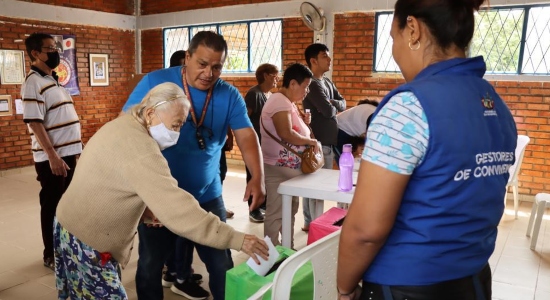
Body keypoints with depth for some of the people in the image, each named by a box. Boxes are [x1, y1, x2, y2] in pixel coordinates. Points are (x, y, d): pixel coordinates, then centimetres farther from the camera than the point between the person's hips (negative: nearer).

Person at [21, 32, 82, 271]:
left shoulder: (53, 80, 15)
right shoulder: (33, 83, -12)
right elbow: (34, 122, -19)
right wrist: (52, 155, -23)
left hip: (68, 153, 9)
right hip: (51, 157, -8)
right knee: (52, 206, 3)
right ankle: (51, 255, 17)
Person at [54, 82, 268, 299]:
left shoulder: (123, 125, 4)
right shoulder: (141, 151, -28)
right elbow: (178, 209, -35)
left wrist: (144, 209, -1)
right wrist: (237, 240, -34)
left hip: (76, 226, 10)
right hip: (86, 241, -10)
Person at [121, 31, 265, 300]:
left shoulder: (229, 95, -4)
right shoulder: (154, 82, -10)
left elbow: (246, 136, -12)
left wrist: (258, 177, -29)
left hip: (207, 196, 2)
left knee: (222, 264, 12)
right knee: (151, 265, 14)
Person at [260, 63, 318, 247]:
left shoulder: (288, 102, 14)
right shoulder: (280, 101, -18)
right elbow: (286, 133, -30)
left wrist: (303, 122, 4)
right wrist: (311, 141, -19)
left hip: (290, 167, 11)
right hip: (279, 169, -11)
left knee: (290, 210, 18)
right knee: (276, 213, -1)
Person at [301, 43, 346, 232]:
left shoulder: (327, 82, 16)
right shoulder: (313, 83, -15)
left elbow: (343, 103, 12)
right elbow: (328, 111, -23)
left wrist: (331, 103, -9)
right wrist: (332, 107, 0)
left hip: (328, 140, 9)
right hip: (319, 141, -9)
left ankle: (310, 222, 25)